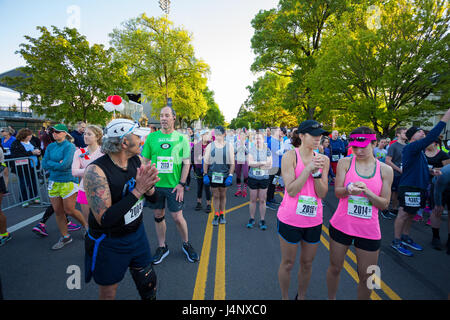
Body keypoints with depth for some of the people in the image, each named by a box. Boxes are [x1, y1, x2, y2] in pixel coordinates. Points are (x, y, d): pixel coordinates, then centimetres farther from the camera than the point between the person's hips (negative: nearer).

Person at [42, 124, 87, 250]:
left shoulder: (69, 146, -11)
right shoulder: (50, 147, 8)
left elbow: (65, 165, -20)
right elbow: (44, 164, 1)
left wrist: (51, 164, -5)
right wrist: (58, 164, -12)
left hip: (68, 182, -6)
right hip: (53, 182, 6)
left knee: (70, 210, -1)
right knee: (58, 211, 11)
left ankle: (86, 225, 25)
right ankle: (65, 237, 26)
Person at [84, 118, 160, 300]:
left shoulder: (136, 160, -8)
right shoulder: (96, 170, -25)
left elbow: (153, 199, -1)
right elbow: (104, 220, -29)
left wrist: (148, 187, -24)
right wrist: (137, 191, -34)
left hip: (137, 234, 5)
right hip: (109, 244, -5)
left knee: (148, 283, 21)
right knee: (108, 293, 20)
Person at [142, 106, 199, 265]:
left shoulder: (181, 138, -2)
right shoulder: (151, 137, 2)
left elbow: (186, 163, -3)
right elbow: (145, 161, 6)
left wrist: (181, 184, -9)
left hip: (174, 185, -2)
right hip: (155, 184, 2)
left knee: (177, 217, 2)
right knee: (158, 216, 13)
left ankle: (186, 244, 28)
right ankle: (162, 247, 34)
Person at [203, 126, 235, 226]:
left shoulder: (229, 146, 1)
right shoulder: (210, 146, 3)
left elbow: (232, 163, 1)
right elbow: (206, 161, 4)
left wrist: (230, 175, -6)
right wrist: (205, 174, -2)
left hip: (224, 174, 0)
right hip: (213, 174, 0)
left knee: (223, 195, 12)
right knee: (215, 195, 7)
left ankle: (222, 214, 28)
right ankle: (216, 215, 20)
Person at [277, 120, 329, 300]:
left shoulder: (323, 160, 1)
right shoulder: (290, 156, -12)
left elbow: (322, 194, -2)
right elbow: (291, 190, -18)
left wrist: (317, 172, -16)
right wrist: (309, 168, -21)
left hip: (314, 220, 4)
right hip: (290, 219, -4)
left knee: (307, 263, 20)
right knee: (287, 263, 14)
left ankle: (301, 297, 45)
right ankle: (284, 297, 38)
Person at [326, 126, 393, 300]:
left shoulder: (385, 170, -1)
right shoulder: (344, 163, -4)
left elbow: (384, 204, -2)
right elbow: (337, 191, -8)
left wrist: (367, 192, -21)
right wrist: (349, 190, -30)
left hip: (369, 230, 1)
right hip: (341, 225, 0)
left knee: (367, 278, 13)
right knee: (335, 268, 16)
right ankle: (331, 298, 40)